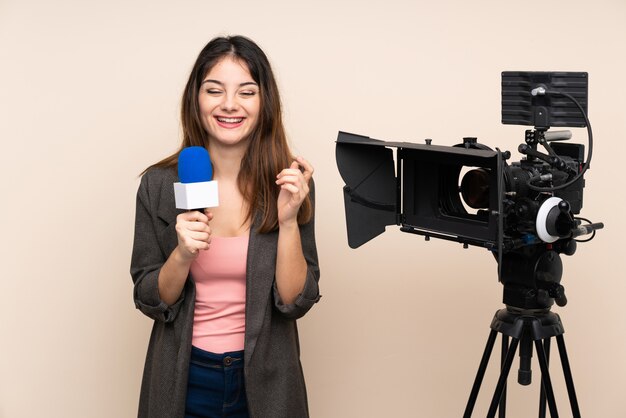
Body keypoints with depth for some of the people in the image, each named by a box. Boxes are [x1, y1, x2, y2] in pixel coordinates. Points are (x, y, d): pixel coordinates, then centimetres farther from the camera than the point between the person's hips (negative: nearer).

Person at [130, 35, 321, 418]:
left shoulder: (291, 184, -9)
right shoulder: (159, 185, -8)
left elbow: (297, 301, -10)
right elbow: (149, 301, -4)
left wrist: (288, 220, -22)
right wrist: (183, 255, -22)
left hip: (264, 381, 0)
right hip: (184, 380, 0)